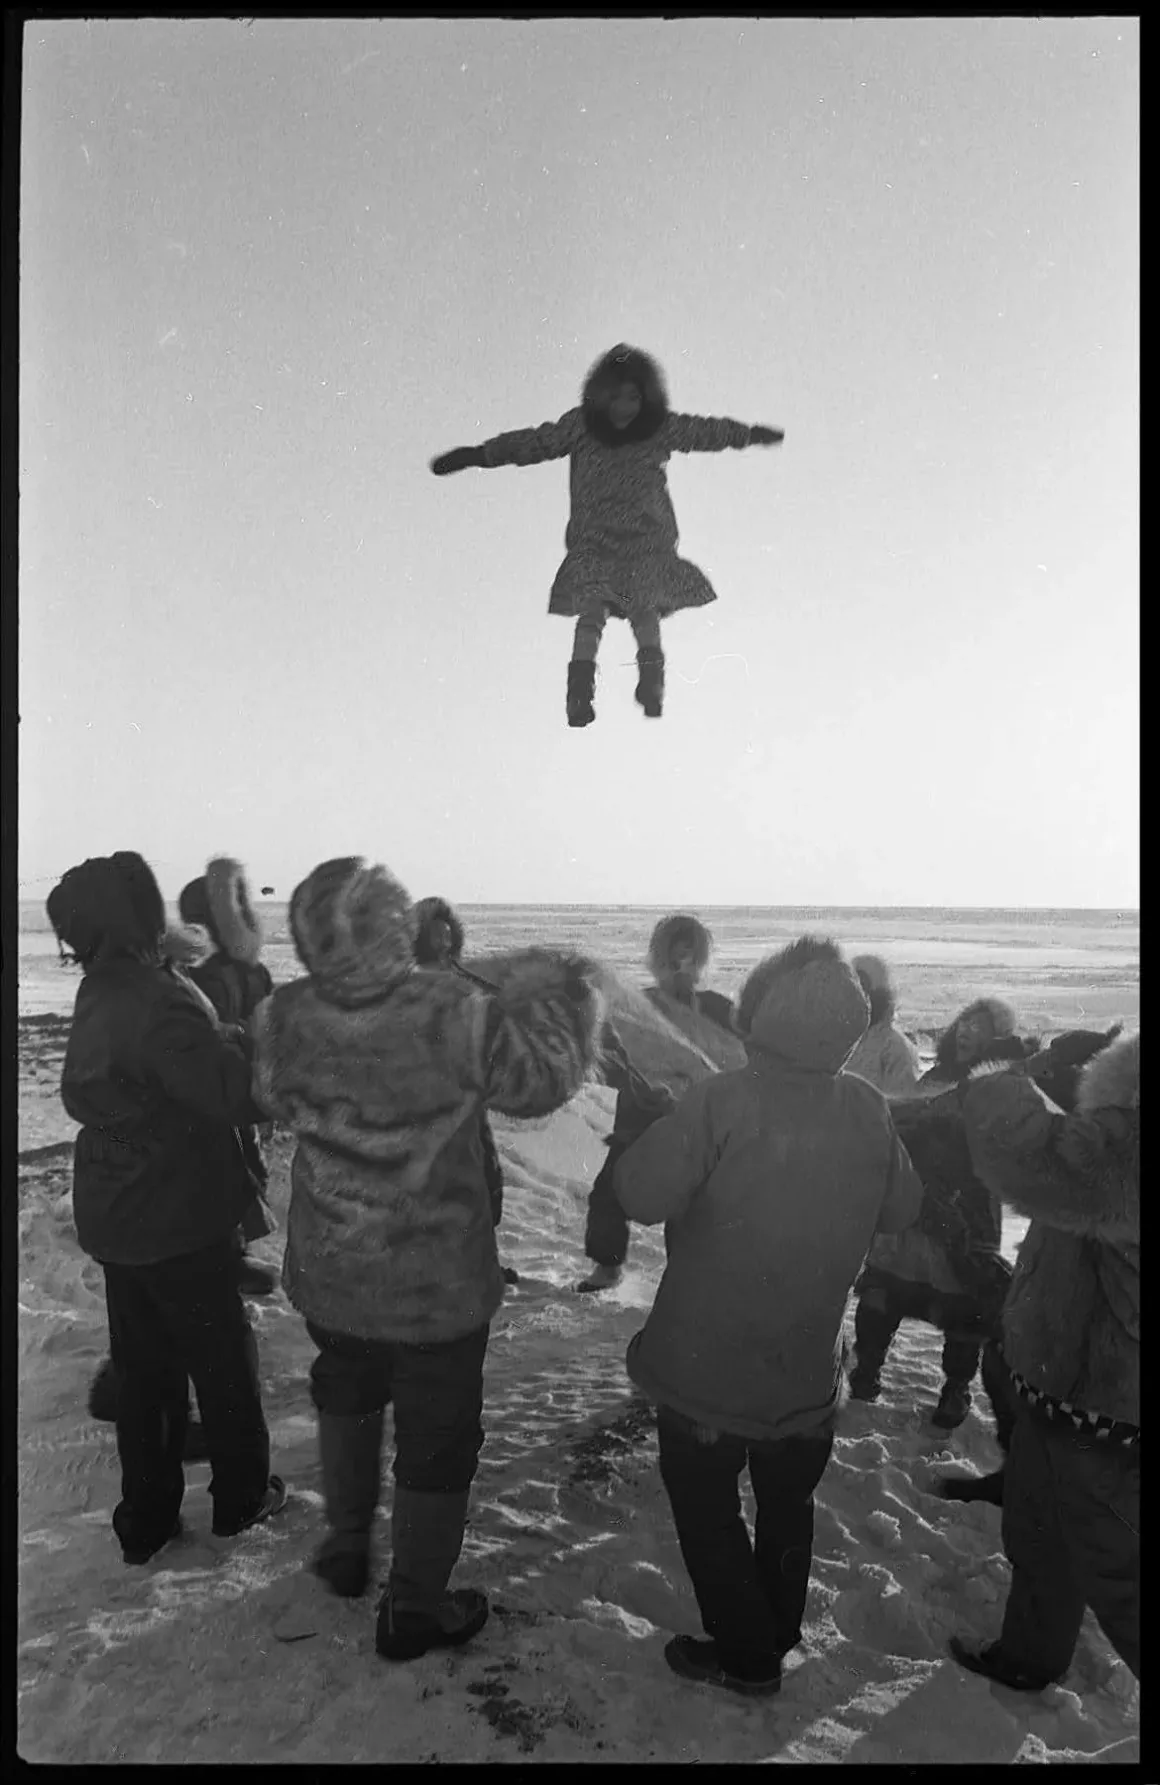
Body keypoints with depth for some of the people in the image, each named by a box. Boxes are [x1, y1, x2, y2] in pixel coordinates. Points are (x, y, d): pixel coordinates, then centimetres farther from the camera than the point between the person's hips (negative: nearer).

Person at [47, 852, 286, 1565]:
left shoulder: (97, 996, 2)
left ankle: (146, 1518, 30)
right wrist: (239, 1041, -12)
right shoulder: (163, 1001, -26)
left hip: (113, 1218, 8)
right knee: (224, 1356, 12)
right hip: (180, 1220, -7)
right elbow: (237, 1096, -30)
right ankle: (243, 1496, 29)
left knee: (143, 1368, 19)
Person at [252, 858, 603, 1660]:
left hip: (329, 1275, 4)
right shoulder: (450, 1012, -30)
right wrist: (559, 991, -1)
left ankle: (347, 1548, 49)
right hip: (439, 1286, -4)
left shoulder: (287, 1018, -17)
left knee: (347, 1399, 32)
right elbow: (544, 1077, -16)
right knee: (436, 1438, 17)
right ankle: (415, 1610, 34)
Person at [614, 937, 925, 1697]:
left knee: (706, 1506, 20)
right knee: (788, 1504, 27)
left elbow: (642, 1195, -26)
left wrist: (667, 1122, -10)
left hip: (705, 1364, -4)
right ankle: (777, 1632, 45)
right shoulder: (869, 1110, -14)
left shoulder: (720, 1103, -27)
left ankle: (746, 1654, 30)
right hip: (807, 1371, 4)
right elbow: (902, 1208, -1)